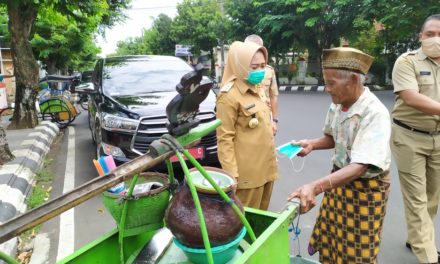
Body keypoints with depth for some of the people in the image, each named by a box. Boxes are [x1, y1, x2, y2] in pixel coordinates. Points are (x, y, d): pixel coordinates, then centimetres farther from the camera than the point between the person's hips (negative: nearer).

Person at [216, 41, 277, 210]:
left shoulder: (255, 91, 13)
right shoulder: (229, 96, -15)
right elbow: (224, 139, -18)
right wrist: (232, 175, -21)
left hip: (266, 169, 9)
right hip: (247, 174, -8)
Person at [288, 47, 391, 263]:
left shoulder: (375, 114, -29)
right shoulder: (337, 105, -6)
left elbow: (359, 167, -36)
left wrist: (315, 187, -47)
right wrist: (312, 144, -9)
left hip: (366, 187, -6)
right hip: (339, 176, 6)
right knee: (328, 241, 19)